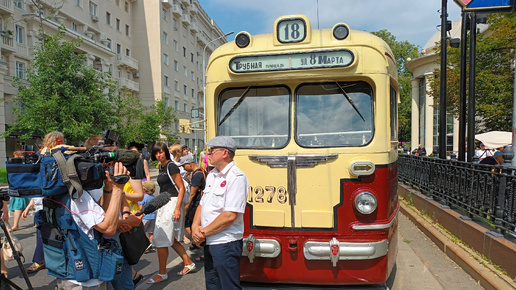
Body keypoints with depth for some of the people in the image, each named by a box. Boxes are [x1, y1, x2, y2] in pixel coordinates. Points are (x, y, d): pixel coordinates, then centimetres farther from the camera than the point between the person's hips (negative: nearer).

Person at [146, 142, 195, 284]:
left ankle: (162, 273, 9)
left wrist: (177, 208, -21)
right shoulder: (161, 167, 14)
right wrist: (158, 205, 20)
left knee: (161, 239, -4)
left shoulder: (171, 166, -12)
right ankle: (189, 263, 26)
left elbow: (181, 188, -16)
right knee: (171, 239, 14)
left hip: (172, 203, -9)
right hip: (163, 204, 9)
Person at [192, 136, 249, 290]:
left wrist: (204, 232, -14)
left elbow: (230, 215, -22)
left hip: (226, 243, -8)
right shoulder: (212, 175, 11)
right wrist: (195, 226, -3)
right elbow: (202, 204, 15)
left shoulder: (236, 177, -16)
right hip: (209, 243, 9)